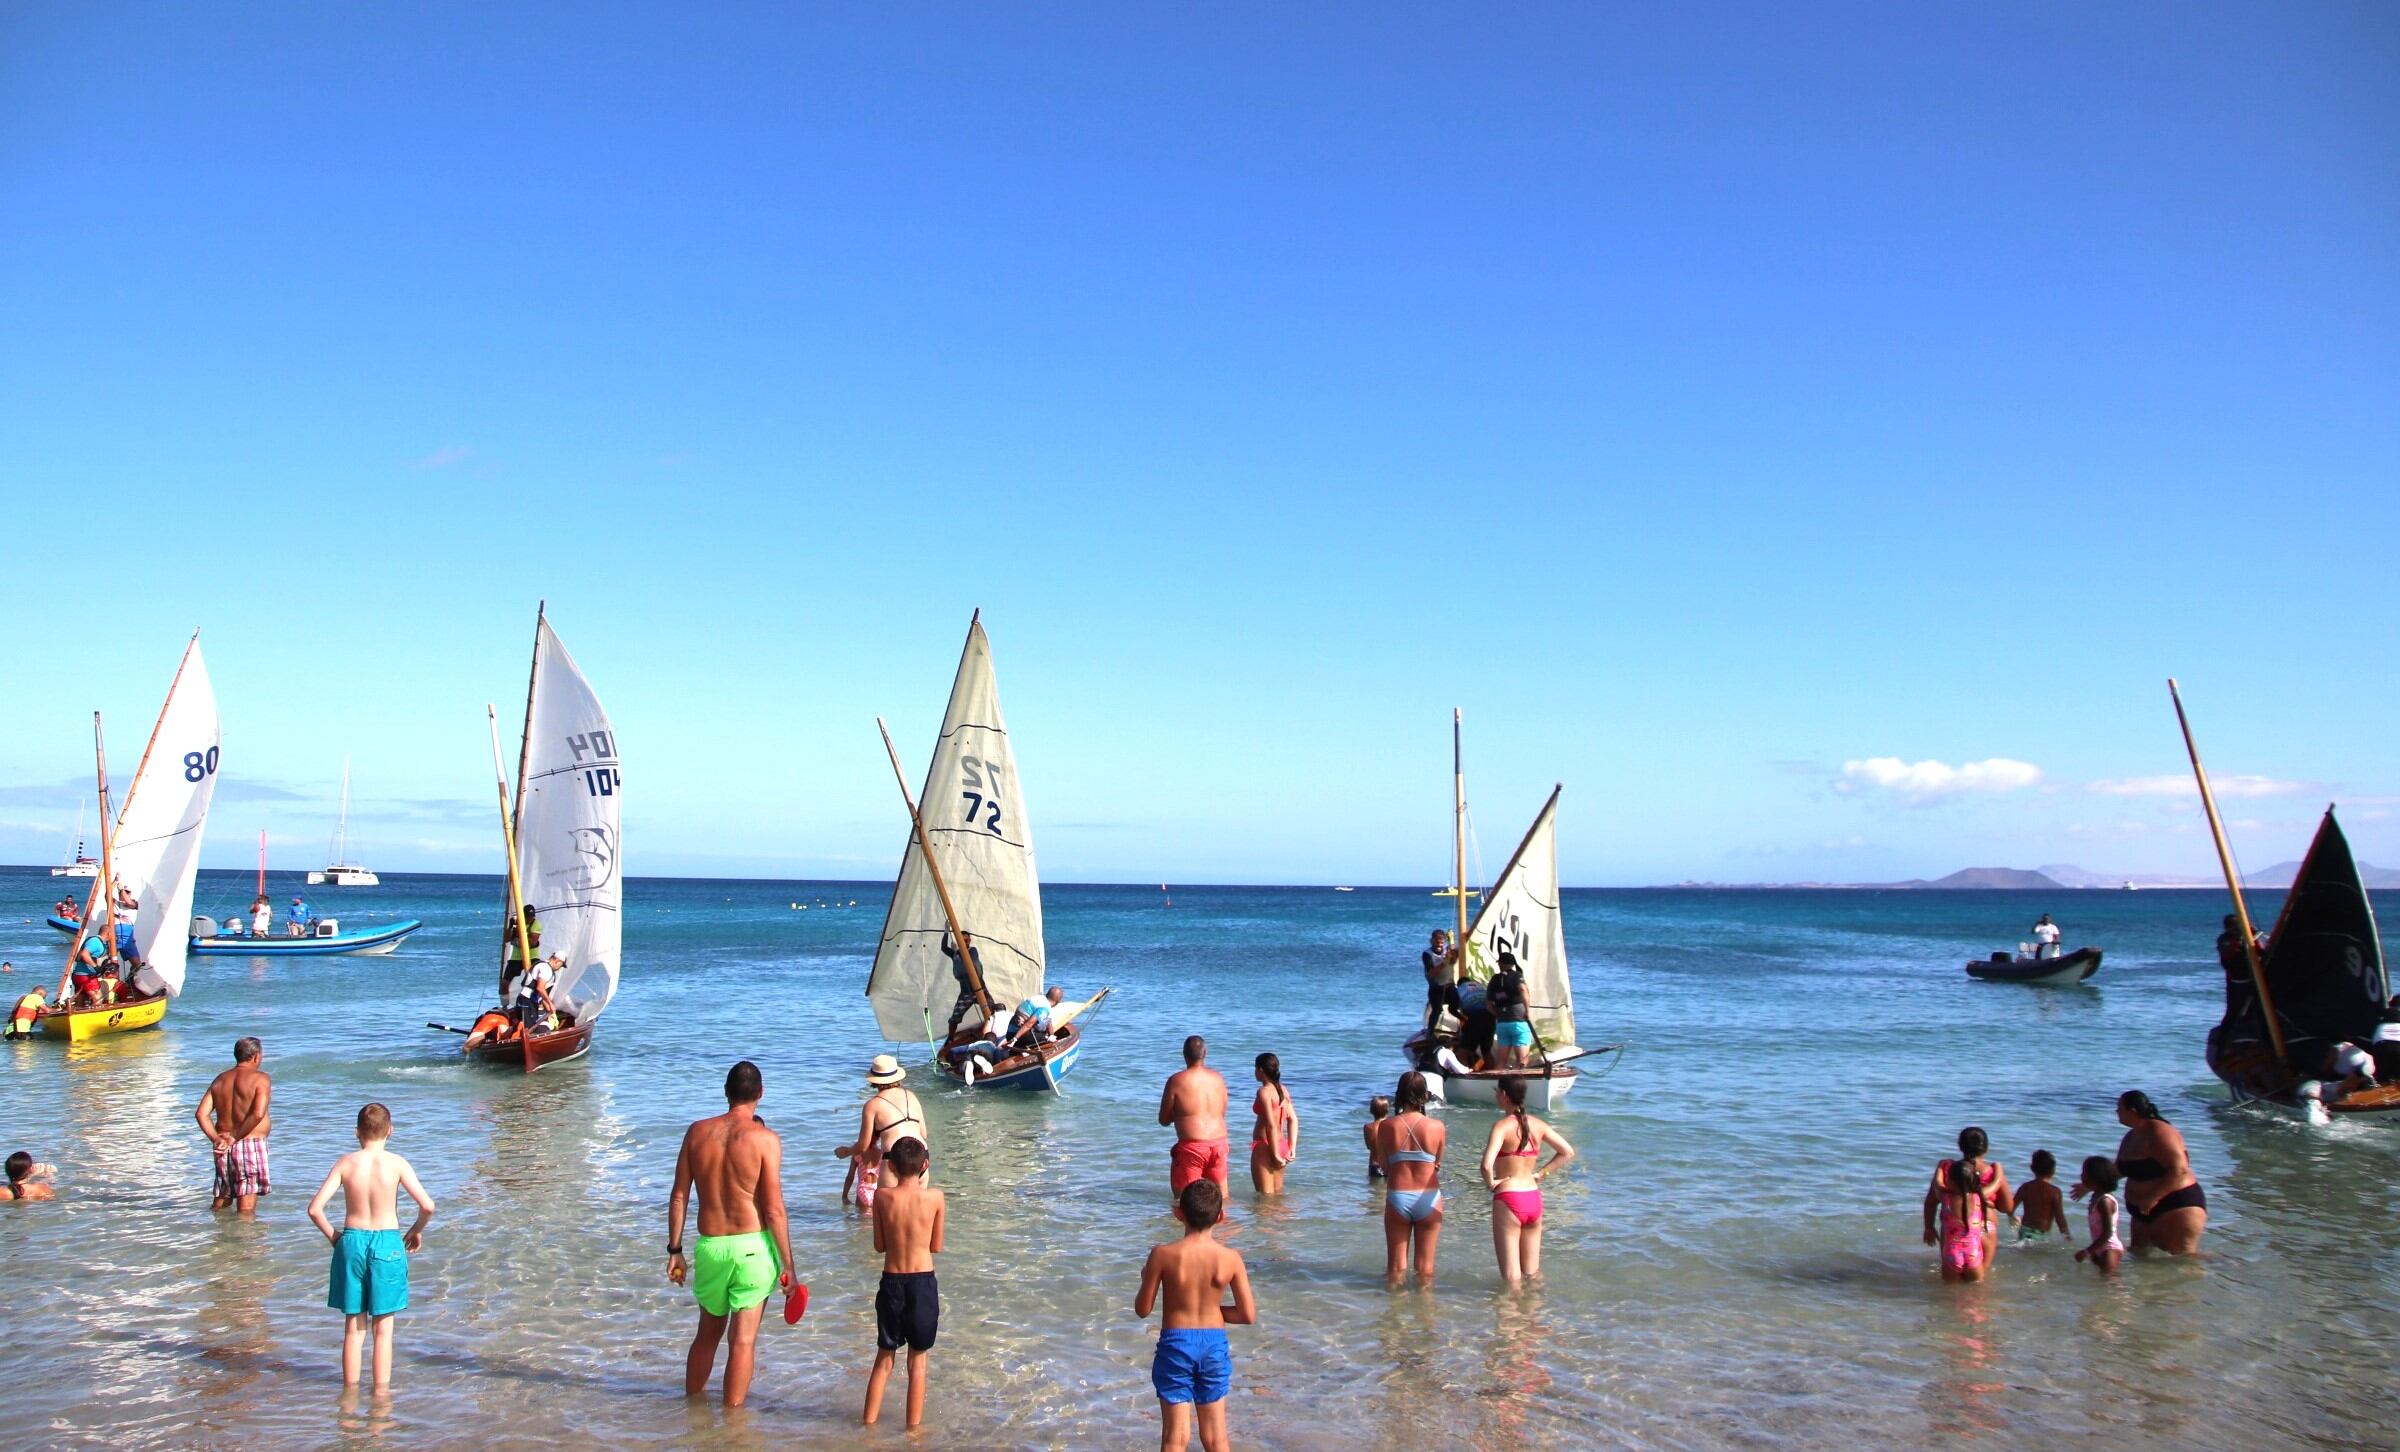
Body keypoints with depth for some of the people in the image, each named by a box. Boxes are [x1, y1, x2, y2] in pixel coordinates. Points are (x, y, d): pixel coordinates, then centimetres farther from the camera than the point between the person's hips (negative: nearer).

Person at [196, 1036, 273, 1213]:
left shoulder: (220, 1080, 11)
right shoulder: (260, 1078, -8)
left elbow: (201, 1114, 2)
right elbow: (258, 1114, -22)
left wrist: (215, 1139, -3)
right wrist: (236, 1137, -13)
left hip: (225, 1147, 6)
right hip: (251, 1145, -6)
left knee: (220, 1202, 17)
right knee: (246, 1207, -3)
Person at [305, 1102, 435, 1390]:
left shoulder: (345, 1163, -2)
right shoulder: (396, 1163, -7)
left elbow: (315, 1208, -7)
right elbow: (427, 1206, -13)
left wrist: (332, 1236, 8)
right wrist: (417, 1231, 6)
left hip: (352, 1241, 2)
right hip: (387, 1243, -2)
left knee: (353, 1326, 13)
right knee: (383, 1328, 8)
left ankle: (350, 1390, 19)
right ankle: (381, 1392, 12)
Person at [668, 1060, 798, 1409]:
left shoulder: (697, 1131, 1)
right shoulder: (765, 1139, -11)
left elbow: (678, 1197, 3)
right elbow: (773, 1209, -12)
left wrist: (675, 1249, 13)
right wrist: (787, 1264, -5)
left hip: (709, 1246, 4)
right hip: (753, 1247, -4)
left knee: (708, 1332, 23)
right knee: (744, 1338, 6)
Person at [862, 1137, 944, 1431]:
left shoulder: (882, 1197, -7)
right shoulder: (935, 1198, -10)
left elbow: (879, 1245, 1)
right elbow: (936, 1247, 0)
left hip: (892, 1282, 1)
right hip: (924, 1282, -1)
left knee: (884, 1356, 17)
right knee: (917, 1360, 11)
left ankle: (869, 1421, 23)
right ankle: (913, 1426, 16)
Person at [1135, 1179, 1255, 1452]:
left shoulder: (1163, 1255, -14)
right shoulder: (1230, 1259, -9)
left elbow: (1142, 1309, -7)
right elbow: (1249, 1316, -5)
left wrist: (1146, 1279, 12)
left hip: (1175, 1345, -2)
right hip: (1214, 1344, 2)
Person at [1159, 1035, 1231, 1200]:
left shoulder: (1176, 1080, -5)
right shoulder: (1218, 1078, 8)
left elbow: (1164, 1120, 2)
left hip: (1191, 1147, -5)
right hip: (1219, 1145, 5)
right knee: (1220, 1197, 17)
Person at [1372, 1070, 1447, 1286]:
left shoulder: (1386, 1127, -7)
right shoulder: (1438, 1127, -8)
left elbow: (1384, 1165, -2)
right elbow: (1438, 1164, 1)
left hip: (1397, 1197, 0)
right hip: (1428, 1199, 0)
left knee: (1395, 1266, 13)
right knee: (1425, 1266, 13)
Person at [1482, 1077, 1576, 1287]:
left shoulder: (1503, 1126, -15)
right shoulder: (1537, 1125, 4)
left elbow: (1487, 1165, -28)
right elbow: (1568, 1152, 13)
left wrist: (1490, 1183, -10)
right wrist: (1541, 1173, 12)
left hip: (1508, 1200, -6)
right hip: (1534, 1199, 6)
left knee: (1511, 1277, 2)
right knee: (1533, 1272, 20)